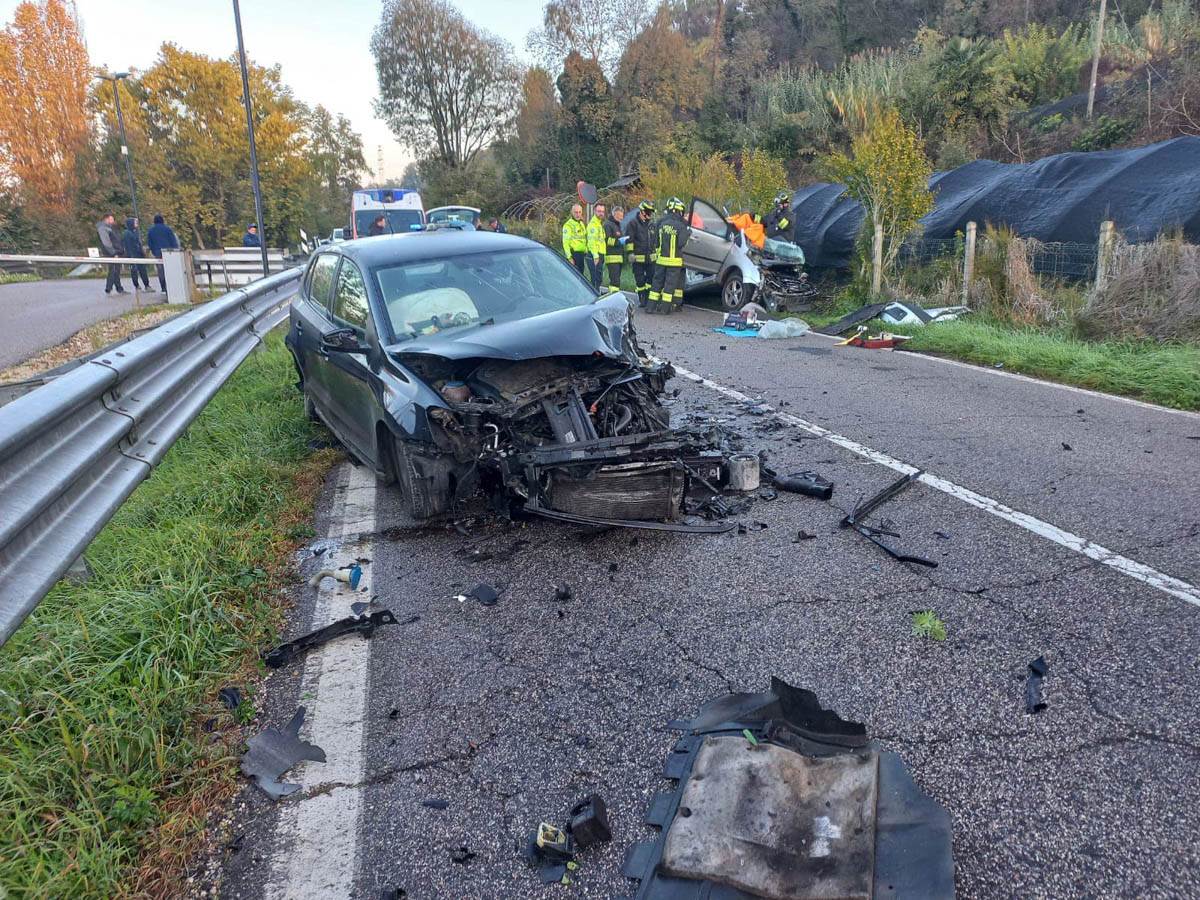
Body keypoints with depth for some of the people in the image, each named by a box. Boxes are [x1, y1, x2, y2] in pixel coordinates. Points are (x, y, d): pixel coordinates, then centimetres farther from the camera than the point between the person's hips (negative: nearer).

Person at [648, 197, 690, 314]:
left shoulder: (660, 223, 3)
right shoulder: (680, 225, -10)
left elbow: (655, 241, 7)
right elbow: (681, 243, -12)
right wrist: (687, 233, 0)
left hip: (661, 259, 4)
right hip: (674, 260, -4)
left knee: (657, 281, 10)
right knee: (670, 283, 2)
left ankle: (651, 306, 10)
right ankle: (664, 307, 1)